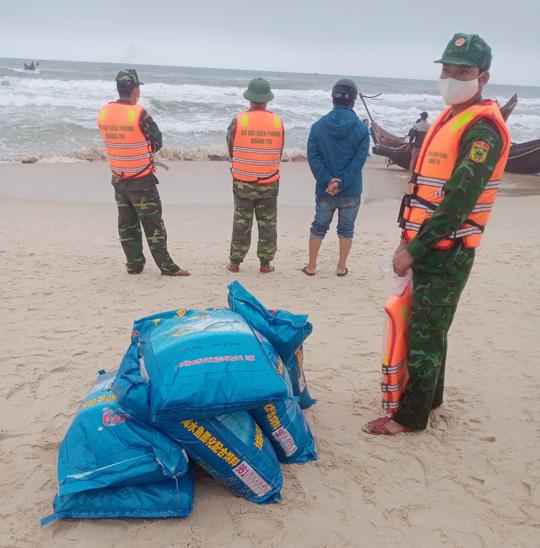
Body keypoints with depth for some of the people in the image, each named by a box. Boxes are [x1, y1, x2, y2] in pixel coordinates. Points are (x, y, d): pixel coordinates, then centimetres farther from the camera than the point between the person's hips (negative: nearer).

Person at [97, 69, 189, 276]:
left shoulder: (103, 113, -1)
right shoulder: (139, 114, -18)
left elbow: (109, 141, 9)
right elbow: (157, 142, -8)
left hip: (118, 179, 5)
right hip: (141, 181, -5)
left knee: (127, 224, 14)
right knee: (153, 224, 2)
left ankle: (134, 264, 20)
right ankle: (166, 266, 7)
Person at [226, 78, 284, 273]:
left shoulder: (238, 121, -10)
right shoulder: (278, 122, -5)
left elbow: (230, 150, 0)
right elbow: (279, 152, 5)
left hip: (242, 182, 0)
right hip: (269, 183, 1)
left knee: (241, 223, 10)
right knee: (267, 223, 11)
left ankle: (235, 263, 16)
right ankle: (265, 263, 16)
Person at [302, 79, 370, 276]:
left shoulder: (318, 126, -3)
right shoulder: (361, 128, -7)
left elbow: (313, 156, -9)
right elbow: (359, 159, -14)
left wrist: (328, 180, -12)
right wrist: (342, 183, -16)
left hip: (324, 189, 1)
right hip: (351, 191, -1)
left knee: (318, 227, 14)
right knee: (346, 229, 12)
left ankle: (311, 266, 19)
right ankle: (341, 267, 19)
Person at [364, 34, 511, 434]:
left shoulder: (483, 129, -16)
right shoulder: (449, 118, 15)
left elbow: (459, 199, -23)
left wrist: (413, 249, -20)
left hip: (447, 251, -9)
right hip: (428, 246, 9)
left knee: (425, 334, -2)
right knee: (429, 328, 18)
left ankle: (411, 416, 10)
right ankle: (430, 395, 34)